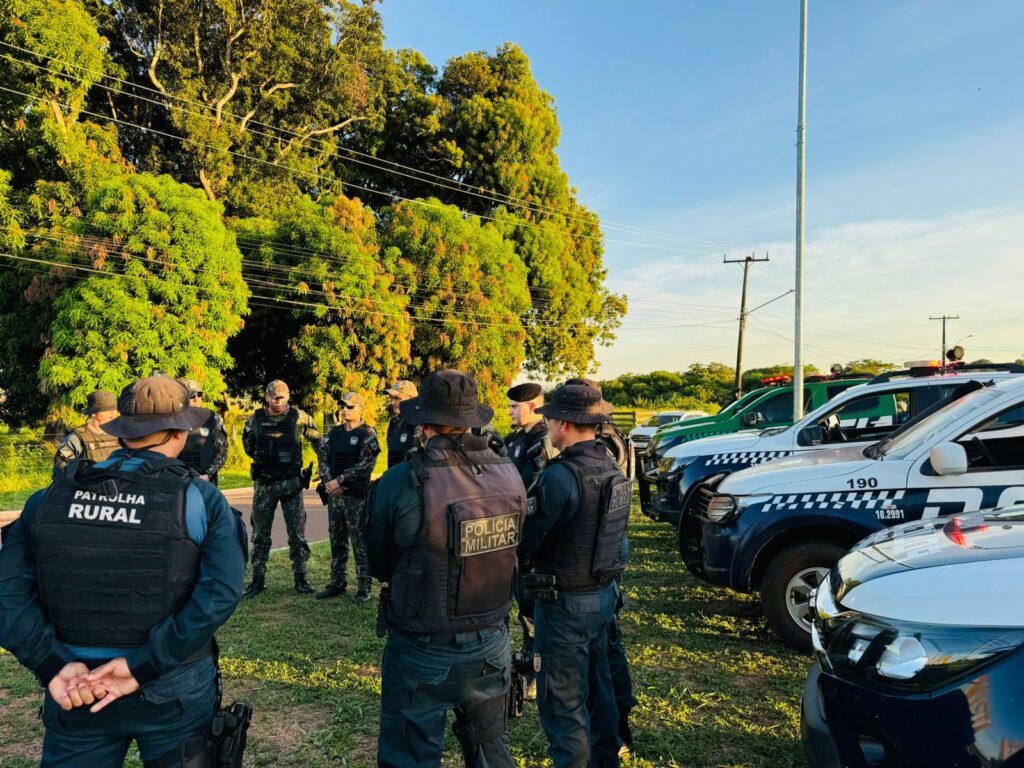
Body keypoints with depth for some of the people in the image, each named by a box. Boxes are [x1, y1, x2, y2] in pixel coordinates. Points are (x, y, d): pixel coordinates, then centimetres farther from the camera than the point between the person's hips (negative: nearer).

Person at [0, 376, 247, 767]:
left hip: (75, 691, 2)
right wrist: (143, 666, -18)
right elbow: (220, 592, -21)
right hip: (176, 690, -2)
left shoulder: (51, 496, -2)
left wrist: (54, 665, -14)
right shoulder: (201, 499, -10)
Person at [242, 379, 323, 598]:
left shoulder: (299, 417, -5)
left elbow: (317, 439, 10)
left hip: (291, 482, -1)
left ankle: (300, 579, 12)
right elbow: (248, 444, 16)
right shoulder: (256, 420, -2)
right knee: (260, 534, 7)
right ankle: (258, 580, 17)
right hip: (264, 483, 1)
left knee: (297, 533, 2)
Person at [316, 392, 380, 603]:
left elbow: (366, 465, -14)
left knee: (360, 543, -3)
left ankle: (364, 588, 5)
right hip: (334, 495, 6)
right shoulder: (334, 433, 13)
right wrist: (329, 482, -6)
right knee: (337, 541, 13)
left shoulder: (367, 434, -6)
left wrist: (340, 480, -15)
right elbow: (324, 459, 11)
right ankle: (337, 582, 24)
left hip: (357, 496, -6)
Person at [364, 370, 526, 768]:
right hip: (491, 645, 4)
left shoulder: (403, 482, -22)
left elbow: (378, 564, -6)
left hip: (424, 651, -4)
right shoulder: (509, 474, -9)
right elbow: (512, 550, 2)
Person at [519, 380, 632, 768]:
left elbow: (525, 542, -21)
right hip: (604, 592, 9)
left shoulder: (560, 476, -25)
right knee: (598, 683, 24)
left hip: (565, 601, -9)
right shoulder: (613, 469, 2)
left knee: (563, 700, 6)